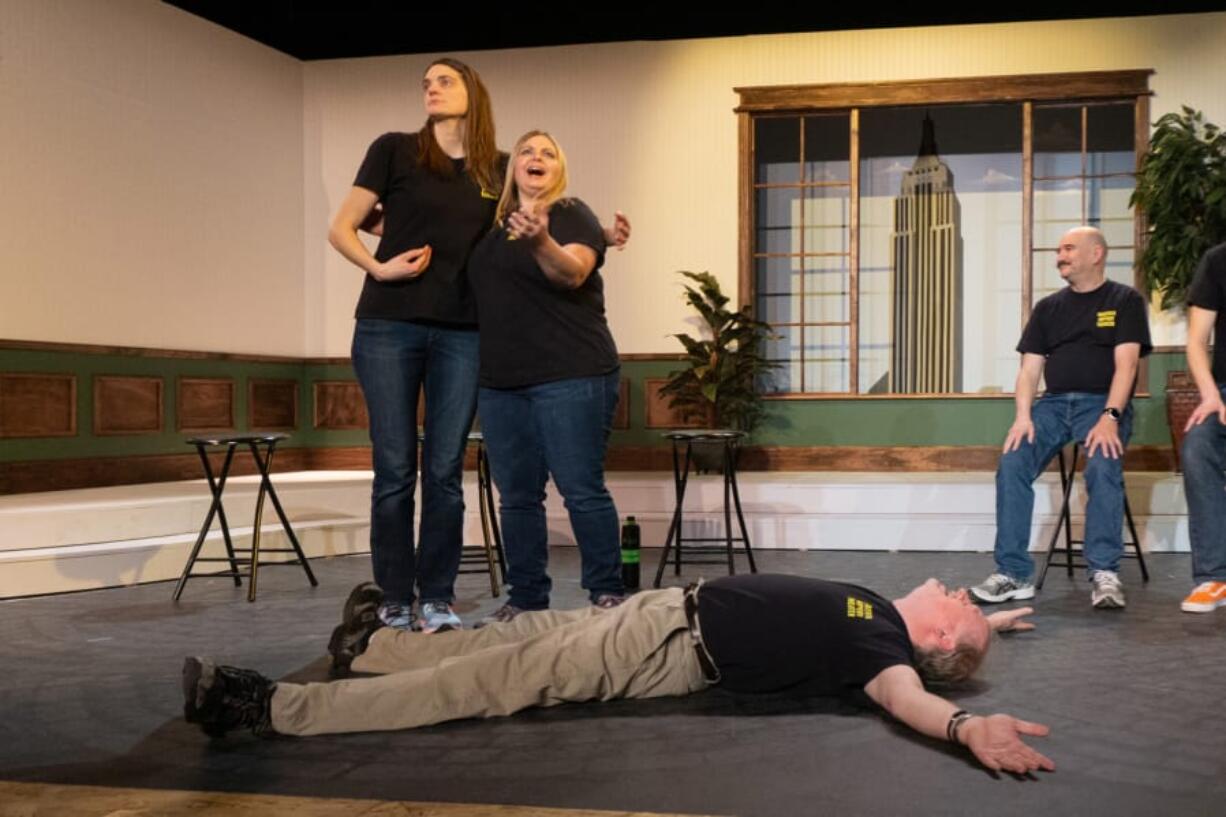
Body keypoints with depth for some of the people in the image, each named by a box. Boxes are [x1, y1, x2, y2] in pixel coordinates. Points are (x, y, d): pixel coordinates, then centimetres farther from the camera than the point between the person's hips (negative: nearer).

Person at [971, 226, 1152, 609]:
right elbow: (1030, 369, 10)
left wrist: (1110, 417, -22)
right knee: (1011, 465, -22)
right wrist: (1023, 415, -9)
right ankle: (1014, 574, -20)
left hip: (1102, 403, -4)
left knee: (1103, 467, -33)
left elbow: (1125, 364, -7)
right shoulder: (1048, 308, 17)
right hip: (1053, 403, 4)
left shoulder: (1125, 301, 5)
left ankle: (1105, 573, -28)